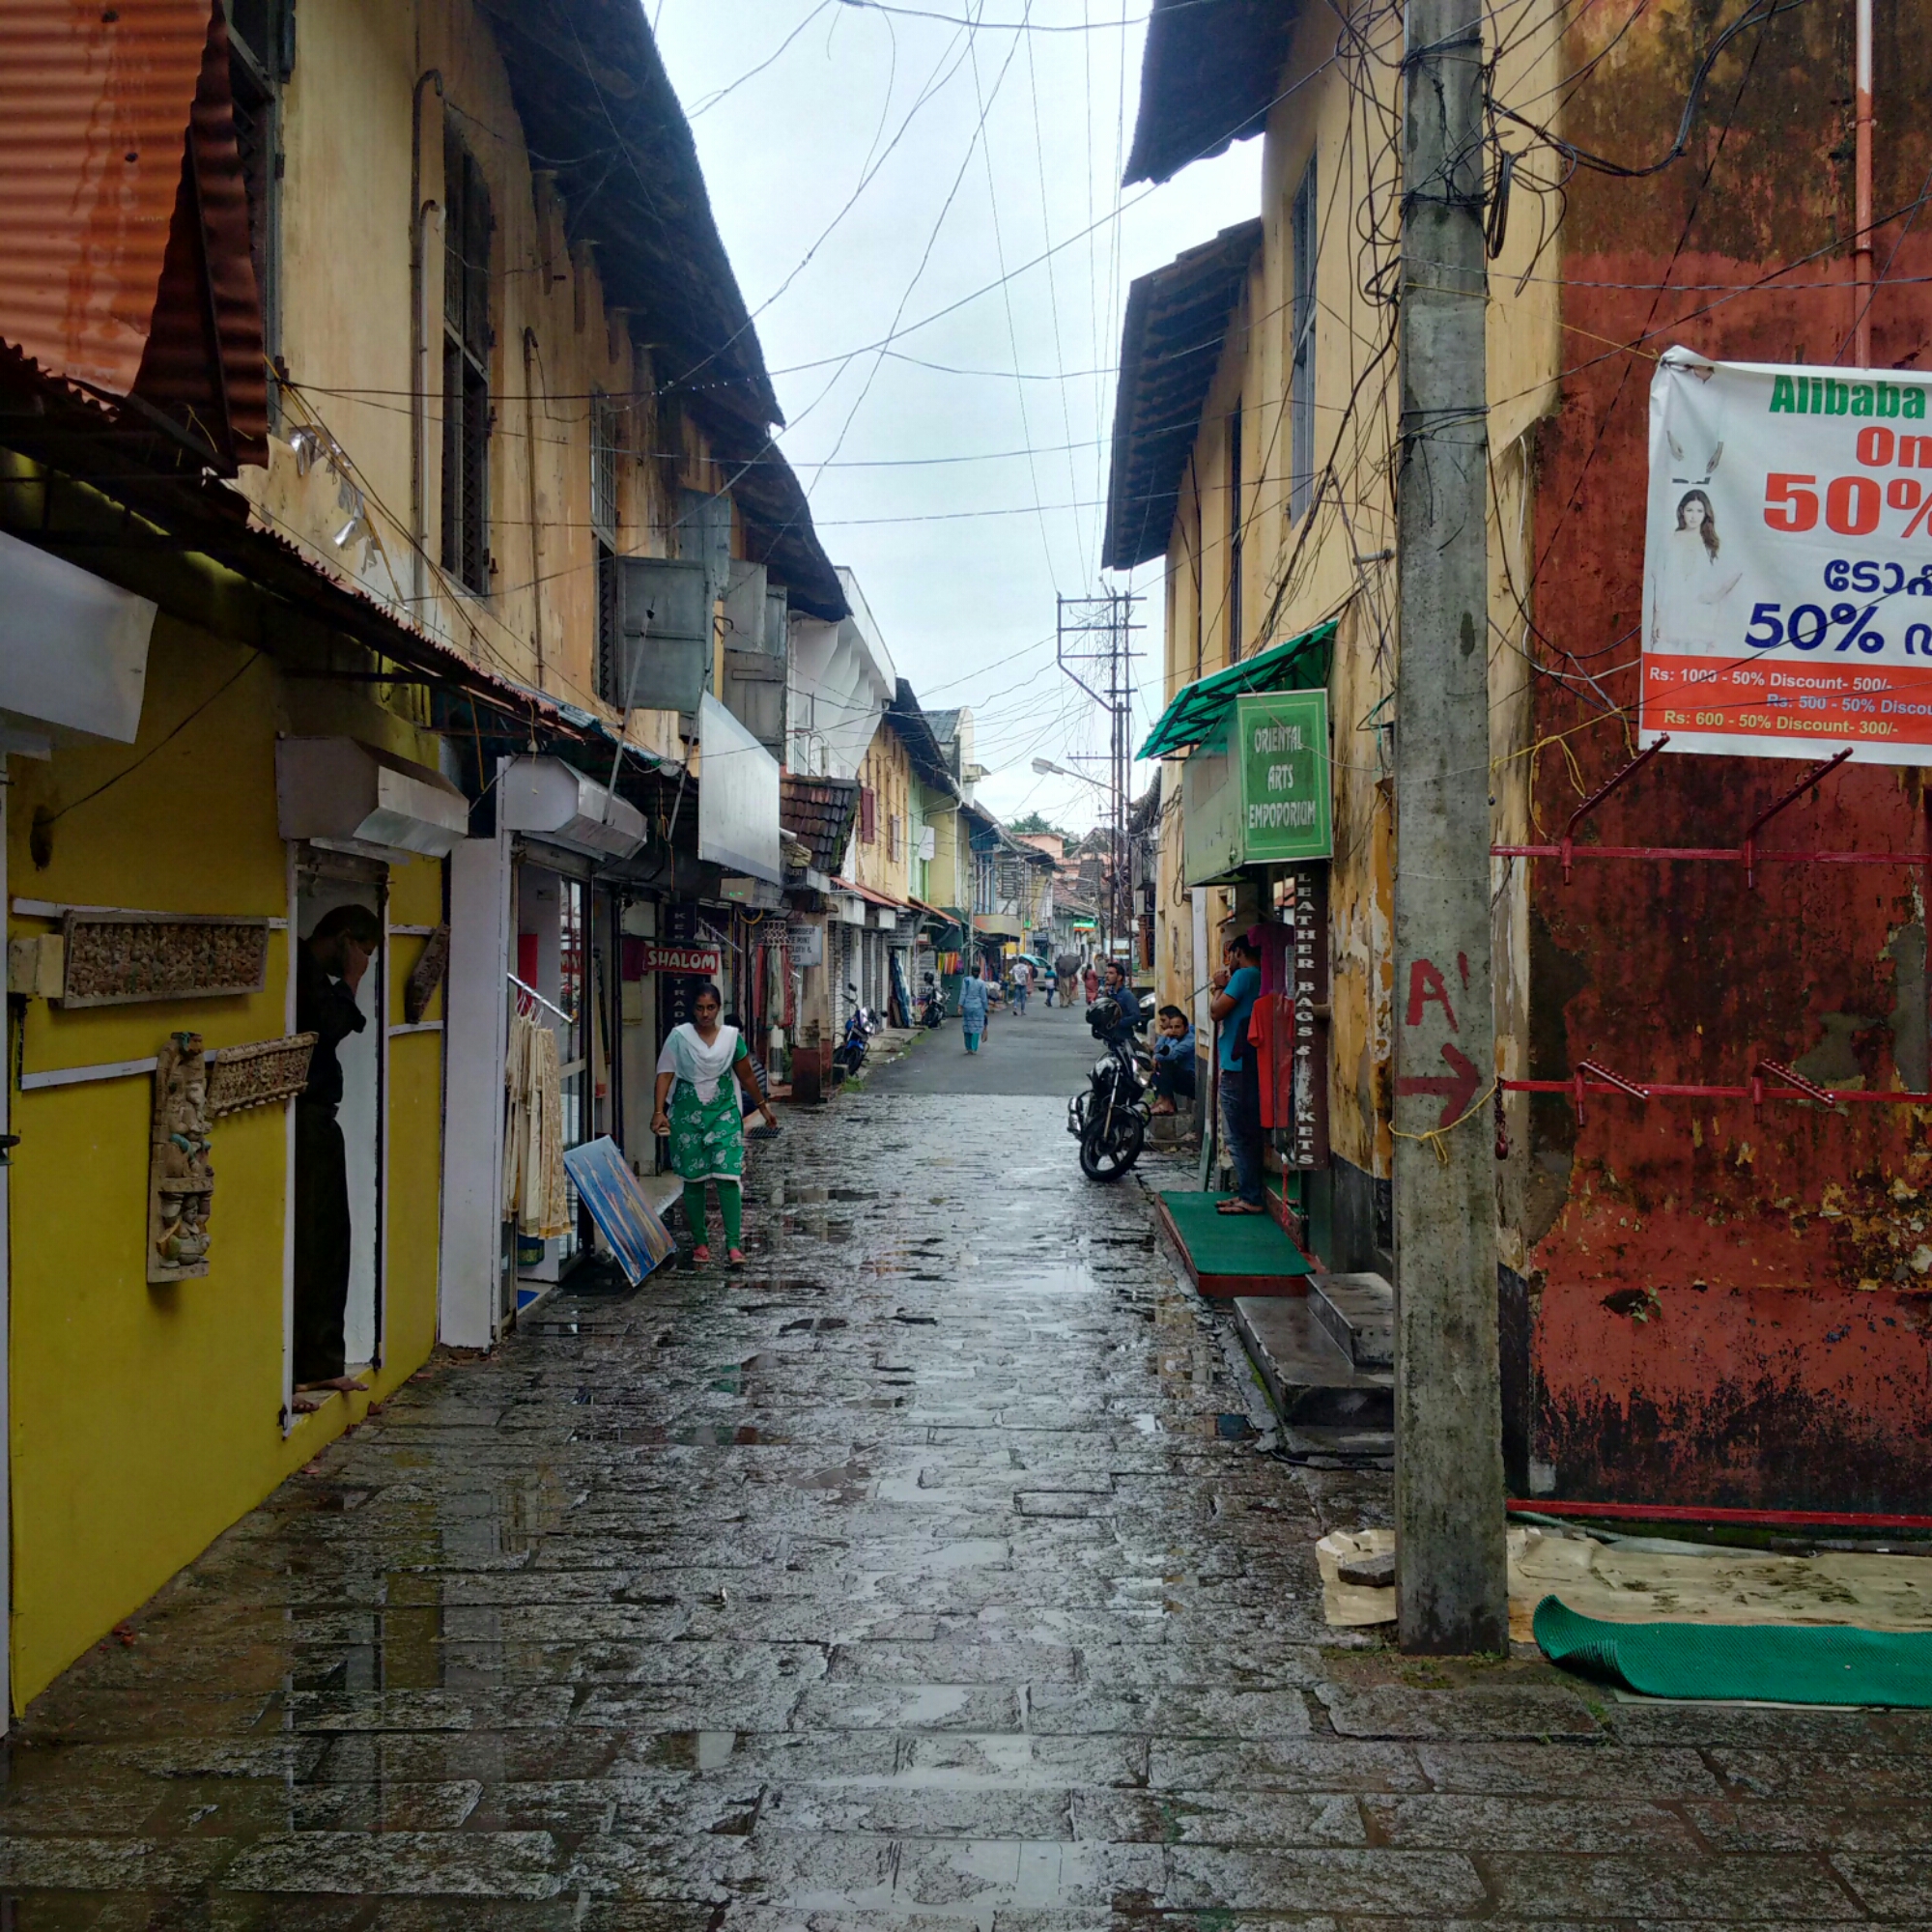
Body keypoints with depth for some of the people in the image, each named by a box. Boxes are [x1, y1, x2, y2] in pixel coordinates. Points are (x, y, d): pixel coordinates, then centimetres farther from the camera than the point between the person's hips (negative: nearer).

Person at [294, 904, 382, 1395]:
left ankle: (322, 1363, 21)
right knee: (303, 1244, -9)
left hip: (320, 1120, 10)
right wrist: (350, 983, -9)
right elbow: (326, 1027, -20)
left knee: (330, 1241, 13)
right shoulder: (299, 966, -11)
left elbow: (336, 1026, 22)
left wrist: (347, 991, 11)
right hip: (301, 1121, -10)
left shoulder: (317, 973, 18)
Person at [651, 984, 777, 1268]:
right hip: (687, 1113, 0)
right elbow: (665, 1074, -8)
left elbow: (746, 1075, 12)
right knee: (693, 1179, 6)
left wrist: (763, 1105, 18)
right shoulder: (680, 1036, -4)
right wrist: (659, 1111, -19)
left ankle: (734, 1244, -7)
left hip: (723, 1112, 0)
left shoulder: (732, 1036, 1)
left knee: (727, 1177, -10)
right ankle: (700, 1242, 18)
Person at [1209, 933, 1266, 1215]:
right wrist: (1224, 987, 12)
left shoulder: (1243, 976, -13)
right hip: (1249, 1067, 10)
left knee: (1239, 1137, -6)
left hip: (1237, 1068, -10)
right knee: (1246, 1136, 15)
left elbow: (1217, 1012, -14)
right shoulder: (1260, 978, 15)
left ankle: (1251, 1199, -4)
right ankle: (1247, 1194, 21)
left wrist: (1220, 988, 0)